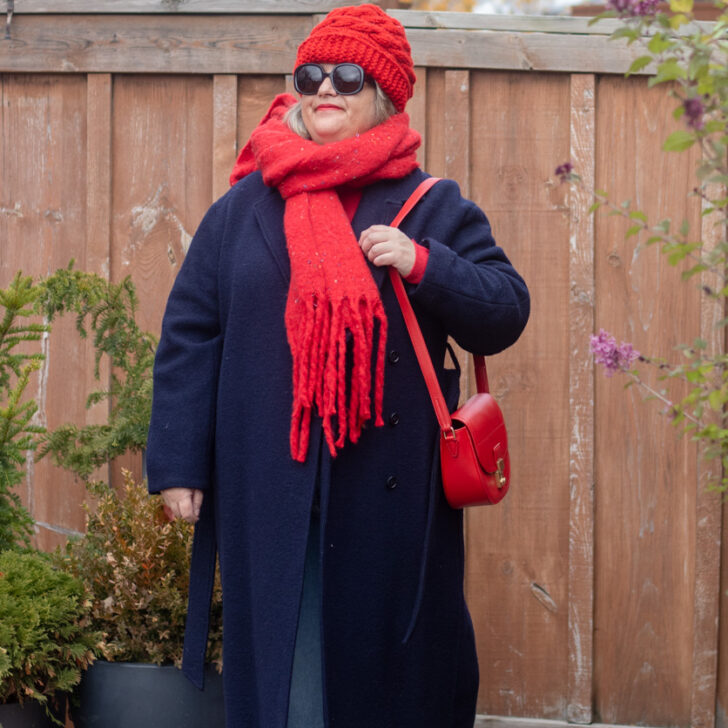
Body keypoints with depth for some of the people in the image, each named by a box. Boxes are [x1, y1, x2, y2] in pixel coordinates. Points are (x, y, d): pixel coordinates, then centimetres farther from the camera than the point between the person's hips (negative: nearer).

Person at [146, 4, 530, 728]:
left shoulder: (432, 209, 7)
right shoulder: (240, 211, 10)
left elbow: (506, 311, 2)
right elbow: (188, 336, 9)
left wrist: (423, 263, -15)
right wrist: (177, 464, 3)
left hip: (389, 500, -1)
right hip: (267, 494, 1)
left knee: (389, 666, 6)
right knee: (276, 666, 3)